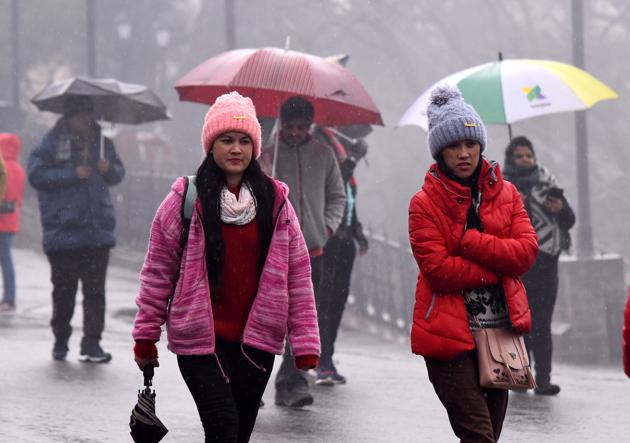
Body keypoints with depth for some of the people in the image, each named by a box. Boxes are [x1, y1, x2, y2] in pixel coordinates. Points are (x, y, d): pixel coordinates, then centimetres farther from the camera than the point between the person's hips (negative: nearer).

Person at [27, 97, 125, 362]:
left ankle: (92, 344, -1)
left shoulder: (101, 142, 12)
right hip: (63, 229, -3)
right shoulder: (53, 142, -1)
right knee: (63, 290, 6)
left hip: (97, 229, 3)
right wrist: (72, 174, -14)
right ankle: (60, 341, 19)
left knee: (95, 290, -2)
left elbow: (118, 174, 22)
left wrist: (109, 169, -2)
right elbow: (36, 174, -7)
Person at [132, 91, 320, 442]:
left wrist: (305, 342, 1)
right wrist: (145, 337, 2)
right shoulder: (186, 200, -3)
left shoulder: (275, 201, 4)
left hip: (256, 342, 3)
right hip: (200, 340, -3)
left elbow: (298, 273, 5)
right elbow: (158, 271, 2)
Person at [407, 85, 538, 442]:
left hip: (501, 329, 5)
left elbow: (527, 251, -6)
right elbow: (438, 269, -16)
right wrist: (499, 265, -11)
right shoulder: (425, 204, -6)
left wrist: (470, 242, -16)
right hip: (450, 334, -5)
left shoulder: (505, 194, 8)